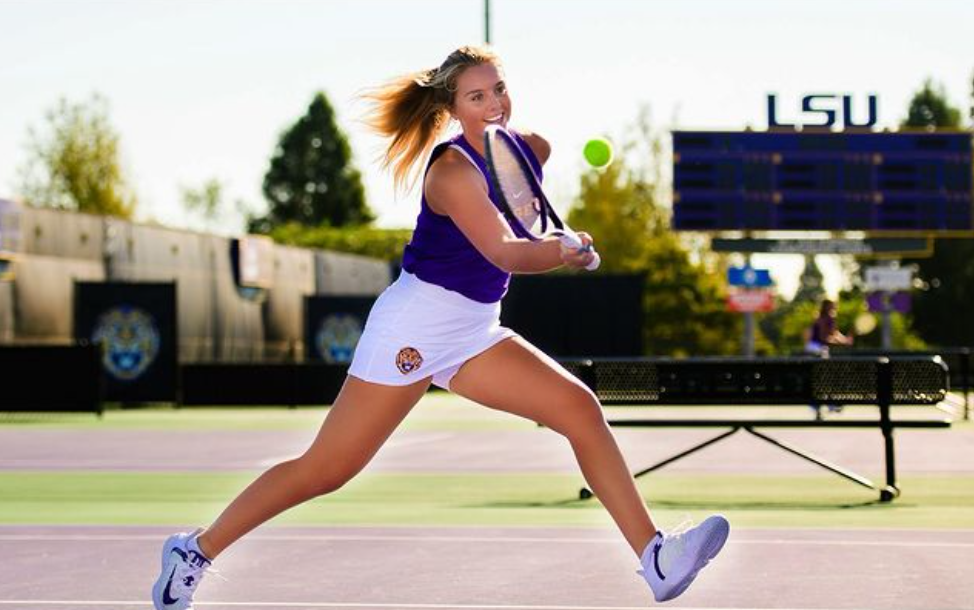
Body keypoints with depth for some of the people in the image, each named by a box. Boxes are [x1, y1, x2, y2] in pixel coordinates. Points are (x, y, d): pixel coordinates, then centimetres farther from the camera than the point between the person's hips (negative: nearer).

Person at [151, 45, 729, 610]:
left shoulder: (533, 149, 4)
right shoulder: (452, 169, -20)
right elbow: (505, 253, -32)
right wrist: (564, 252, -49)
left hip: (476, 331, 8)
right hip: (416, 324, -7)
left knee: (582, 410, -7)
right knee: (326, 470, -5)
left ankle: (656, 558, -8)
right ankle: (197, 550, 10)